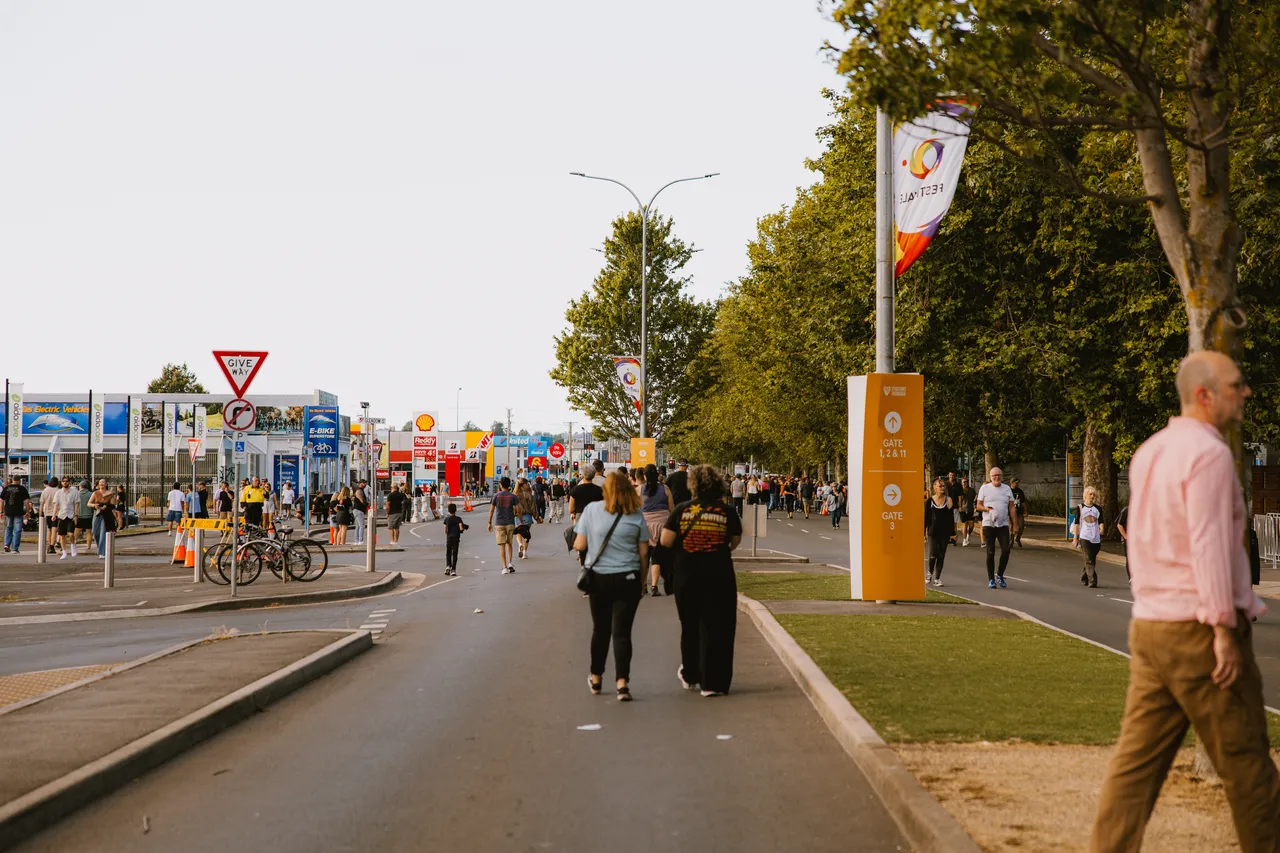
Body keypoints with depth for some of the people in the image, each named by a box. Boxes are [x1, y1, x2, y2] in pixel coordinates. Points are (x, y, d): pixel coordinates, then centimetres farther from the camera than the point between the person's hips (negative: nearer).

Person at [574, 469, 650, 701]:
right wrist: (642, 581, 12)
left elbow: (580, 545, -1)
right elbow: (643, 553, 1)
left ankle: (596, 678, 29)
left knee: (600, 629, 16)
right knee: (622, 631, 0)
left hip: (598, 577, 1)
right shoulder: (636, 515, -2)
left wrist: (574, 542, 21)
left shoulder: (592, 509, -4)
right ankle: (622, 682, -10)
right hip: (627, 578, -1)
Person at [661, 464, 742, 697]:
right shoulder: (727, 511, -5)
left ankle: (690, 675, 33)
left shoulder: (681, 511, -5)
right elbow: (735, 541, 4)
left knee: (690, 626, 19)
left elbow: (666, 541, -6)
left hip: (687, 576, 2)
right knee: (716, 628, 4)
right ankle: (712, 683, 2)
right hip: (719, 576, -2)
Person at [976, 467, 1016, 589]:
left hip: (1003, 524, 2)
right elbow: (978, 505, 4)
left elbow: (1011, 507, 11)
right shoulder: (985, 488, 3)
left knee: (1006, 550, -9)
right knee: (990, 552, -1)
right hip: (988, 524, -2)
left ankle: (999, 575, 10)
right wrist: (986, 509, -18)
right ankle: (991, 579, 10)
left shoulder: (1007, 489, 10)